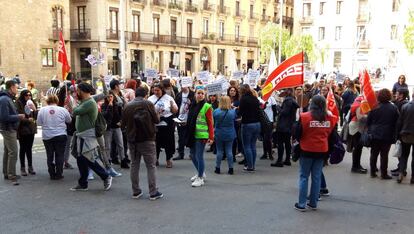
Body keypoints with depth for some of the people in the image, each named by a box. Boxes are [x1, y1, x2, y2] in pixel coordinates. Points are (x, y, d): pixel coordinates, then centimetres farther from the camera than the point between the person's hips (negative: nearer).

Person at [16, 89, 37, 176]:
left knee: (29, 148, 11)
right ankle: (22, 168, 12)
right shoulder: (19, 104, -8)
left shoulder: (32, 103, 8)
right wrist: (28, 120, -17)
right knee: (23, 149, 3)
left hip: (31, 129, 4)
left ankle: (30, 167, 19)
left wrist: (34, 109, -10)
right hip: (22, 129, -4)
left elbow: (37, 117, 6)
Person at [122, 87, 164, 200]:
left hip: (132, 139, 4)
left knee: (134, 165, 13)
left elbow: (123, 124, 6)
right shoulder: (148, 104, -8)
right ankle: (153, 192, 3)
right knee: (151, 166, 3)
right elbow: (157, 120, -7)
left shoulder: (128, 106, 3)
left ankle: (136, 191, 17)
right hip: (147, 139, -3)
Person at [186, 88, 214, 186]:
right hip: (192, 134, 7)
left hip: (201, 135, -7)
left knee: (199, 156, -5)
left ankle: (200, 178, 6)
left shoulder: (207, 106, -6)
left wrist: (211, 137, -14)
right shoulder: (192, 106, 13)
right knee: (192, 155, 15)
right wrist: (188, 133, 15)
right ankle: (200, 173, 34)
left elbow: (210, 123, -8)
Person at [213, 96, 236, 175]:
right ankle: (231, 169, 9)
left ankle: (218, 168, 15)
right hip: (229, 135, 0)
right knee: (229, 151, 6)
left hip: (219, 135, 0)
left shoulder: (215, 111, -12)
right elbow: (235, 121, 7)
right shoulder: (233, 112, -10)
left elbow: (213, 123, 0)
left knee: (219, 151, 9)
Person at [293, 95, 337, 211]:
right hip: (322, 151, 3)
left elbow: (297, 134, -8)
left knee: (304, 177, 7)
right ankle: (313, 203, 19)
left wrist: (299, 139, 13)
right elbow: (332, 135, 7)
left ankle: (301, 204, 8)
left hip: (307, 150, -3)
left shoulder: (304, 117, -15)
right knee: (317, 177, 12)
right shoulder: (330, 118, -5)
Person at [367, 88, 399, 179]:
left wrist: (370, 131, 12)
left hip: (375, 135, 1)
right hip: (387, 136, -1)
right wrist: (394, 135, 7)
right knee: (384, 155, 4)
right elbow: (397, 122, -3)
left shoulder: (375, 107, -6)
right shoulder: (394, 108, -6)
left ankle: (373, 172, 16)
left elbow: (368, 121, -1)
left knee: (374, 154, 10)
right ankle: (384, 174, 8)